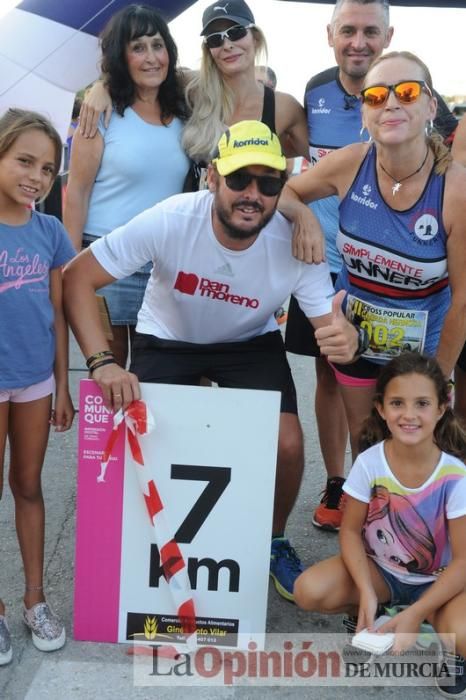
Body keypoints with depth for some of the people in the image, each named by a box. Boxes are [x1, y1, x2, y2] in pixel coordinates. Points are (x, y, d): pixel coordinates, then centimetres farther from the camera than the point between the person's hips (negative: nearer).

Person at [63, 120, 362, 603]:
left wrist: (346, 340, -47)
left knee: (287, 445, -17)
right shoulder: (170, 220, -30)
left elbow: (332, 324, -21)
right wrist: (101, 362, -38)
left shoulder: (294, 245, -26)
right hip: (168, 339, 0)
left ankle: (274, 542, 16)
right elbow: (77, 277, -26)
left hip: (251, 343, 1)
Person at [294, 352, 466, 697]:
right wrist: (366, 593, -23)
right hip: (379, 570, 2)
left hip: (437, 581, -2)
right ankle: (365, 617, 8)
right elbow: (351, 531, -9)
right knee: (309, 591, -26)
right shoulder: (369, 462, -18)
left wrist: (414, 614, -26)